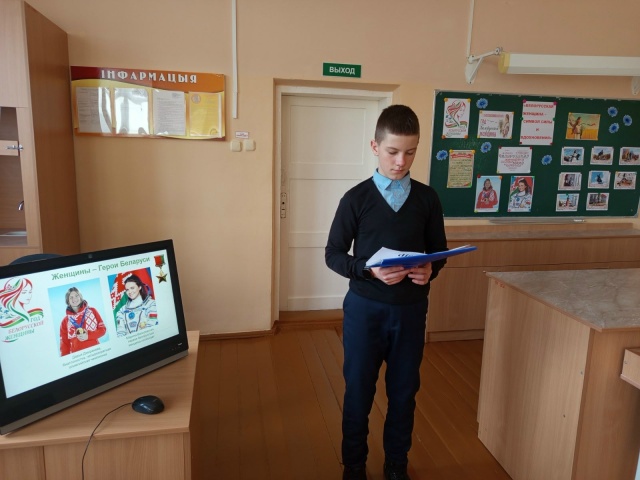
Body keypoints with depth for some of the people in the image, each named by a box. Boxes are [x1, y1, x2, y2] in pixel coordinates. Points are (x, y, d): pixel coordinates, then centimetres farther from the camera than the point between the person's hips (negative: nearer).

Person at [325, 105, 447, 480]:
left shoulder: (427, 198, 0)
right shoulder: (356, 198, -6)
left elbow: (439, 250, 8)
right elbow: (334, 254, -4)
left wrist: (431, 270, -15)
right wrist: (370, 271, -21)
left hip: (411, 309, 2)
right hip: (365, 308, -2)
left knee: (404, 390, 16)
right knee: (359, 390, 12)